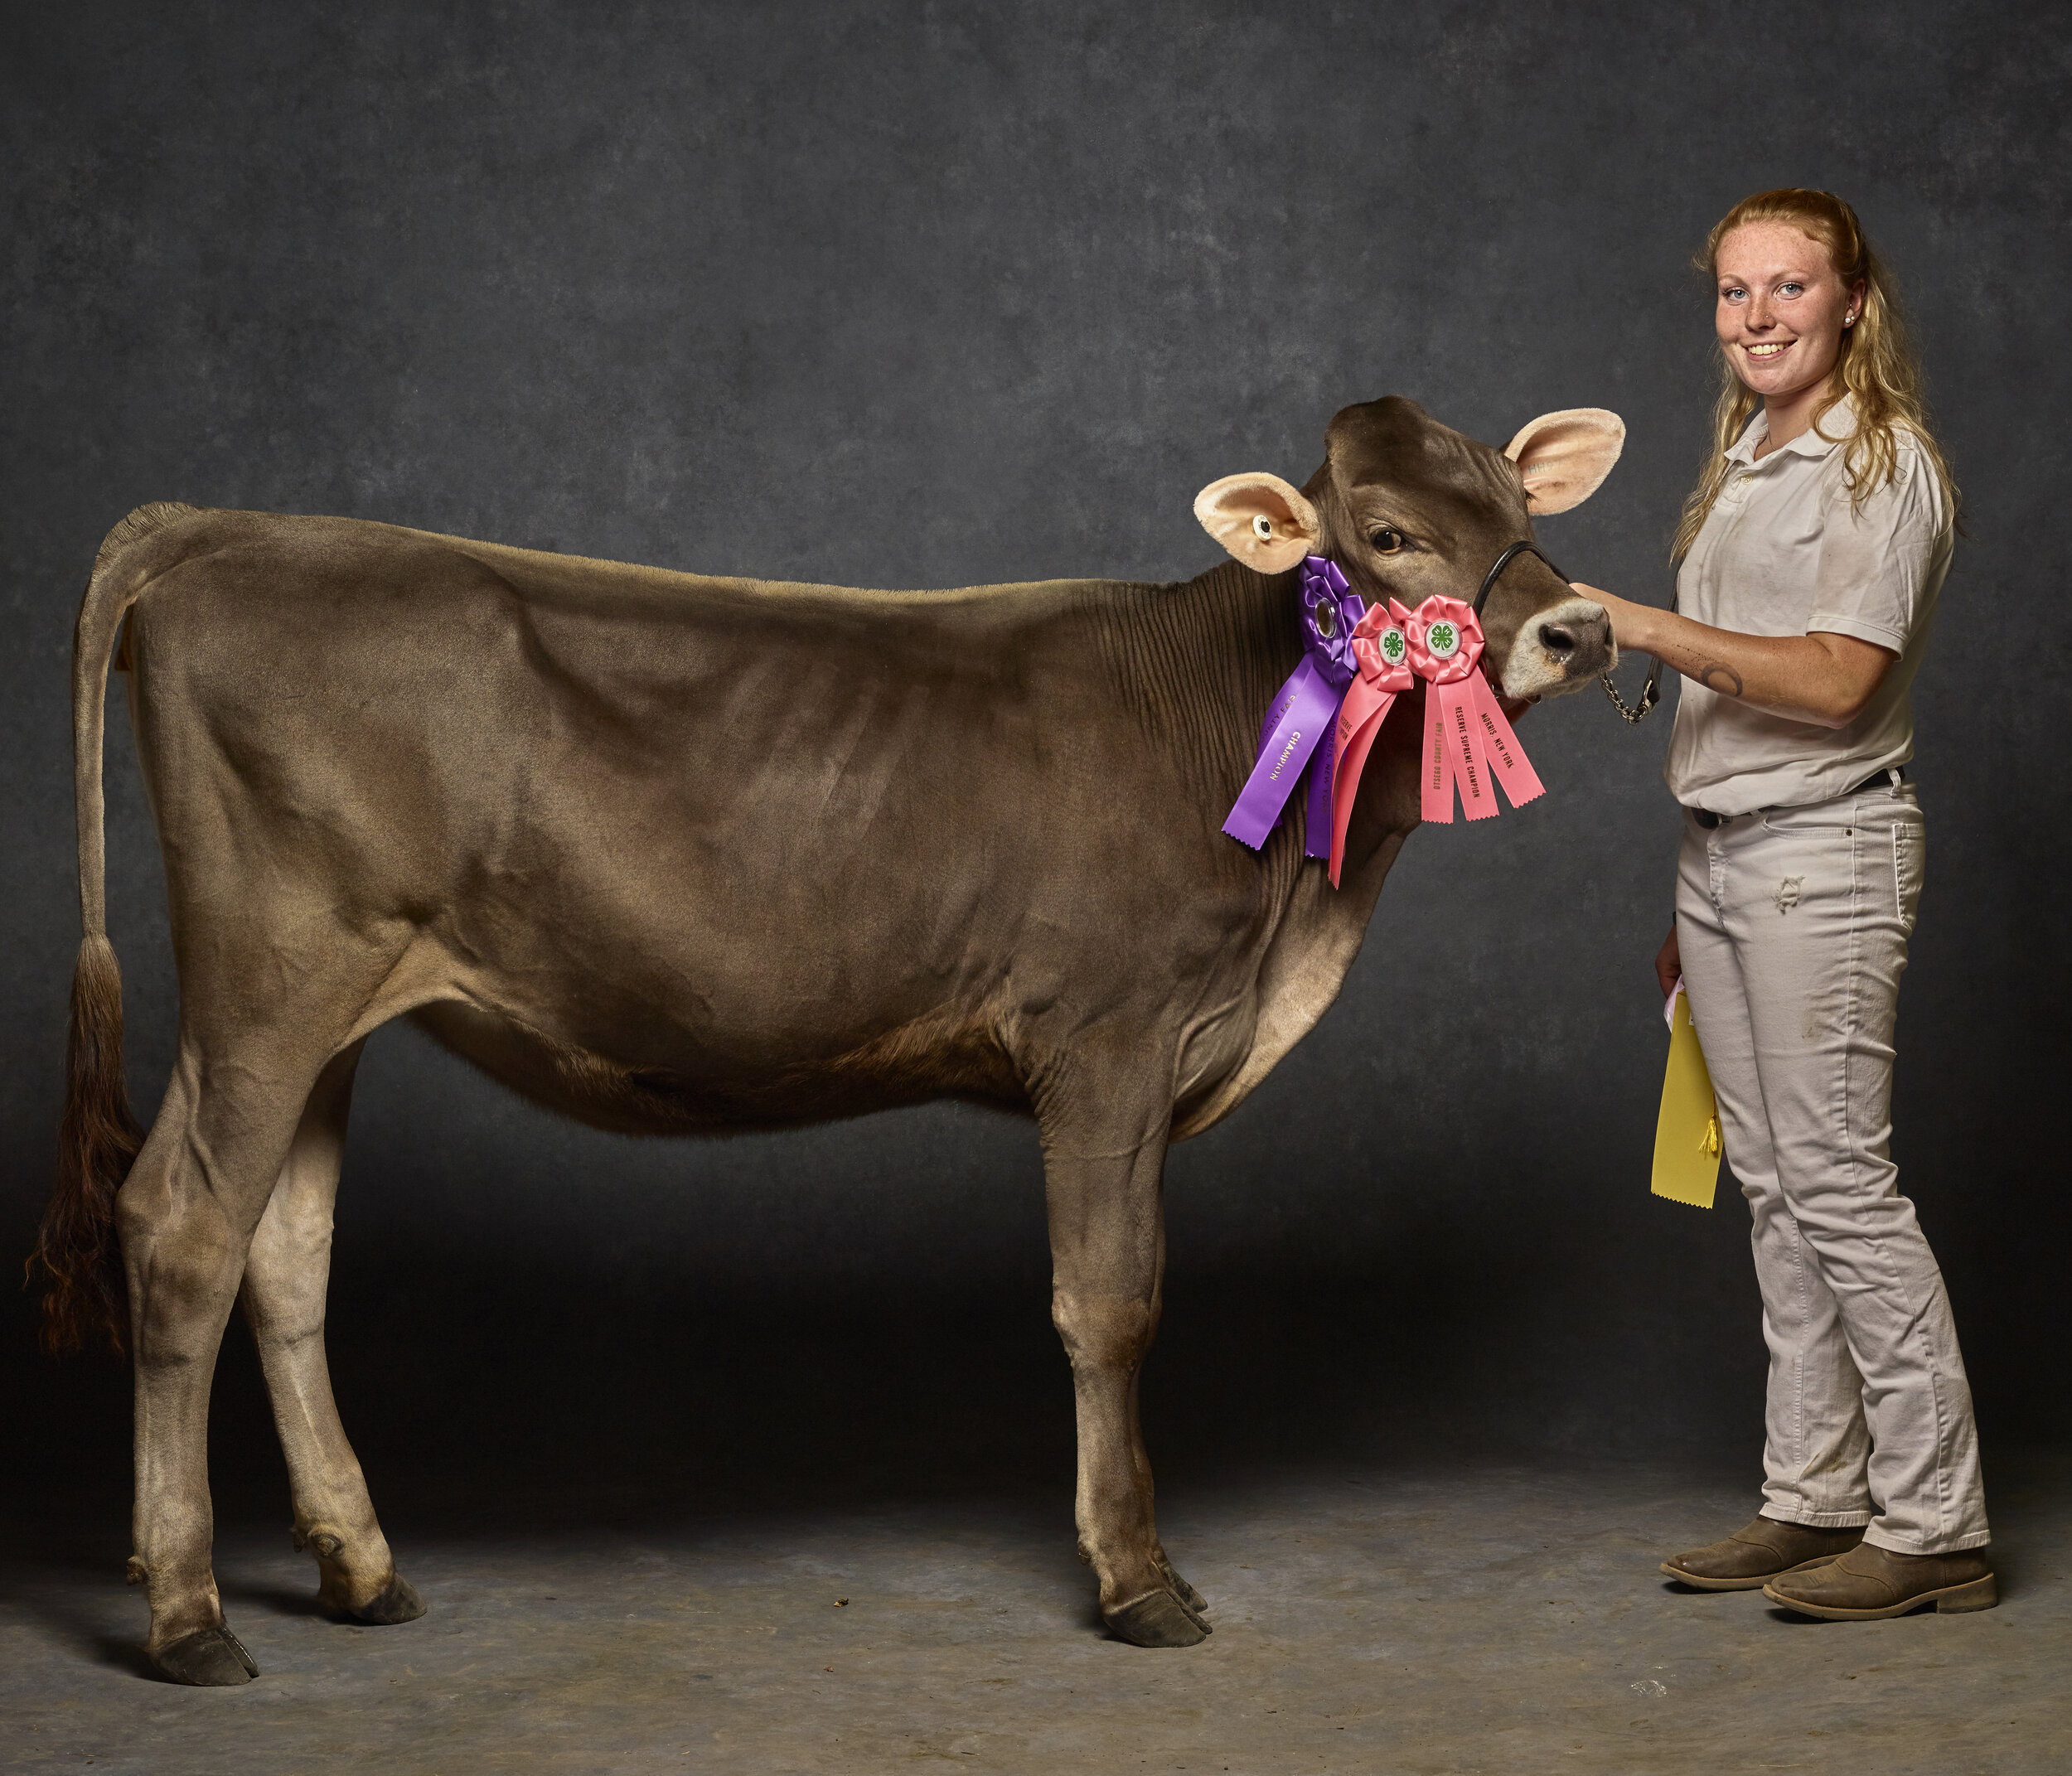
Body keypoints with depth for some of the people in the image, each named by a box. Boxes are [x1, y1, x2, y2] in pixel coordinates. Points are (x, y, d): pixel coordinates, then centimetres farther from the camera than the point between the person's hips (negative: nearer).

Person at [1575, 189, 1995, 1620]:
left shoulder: (1885, 464, -9)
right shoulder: (1749, 458, 16)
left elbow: (1834, 683, -19)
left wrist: (1645, 627, -21)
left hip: (1824, 847, -8)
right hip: (1719, 849, 8)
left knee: (1839, 1181, -8)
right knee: (1775, 1185, 9)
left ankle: (1935, 1526, -1)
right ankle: (1816, 1500, 16)